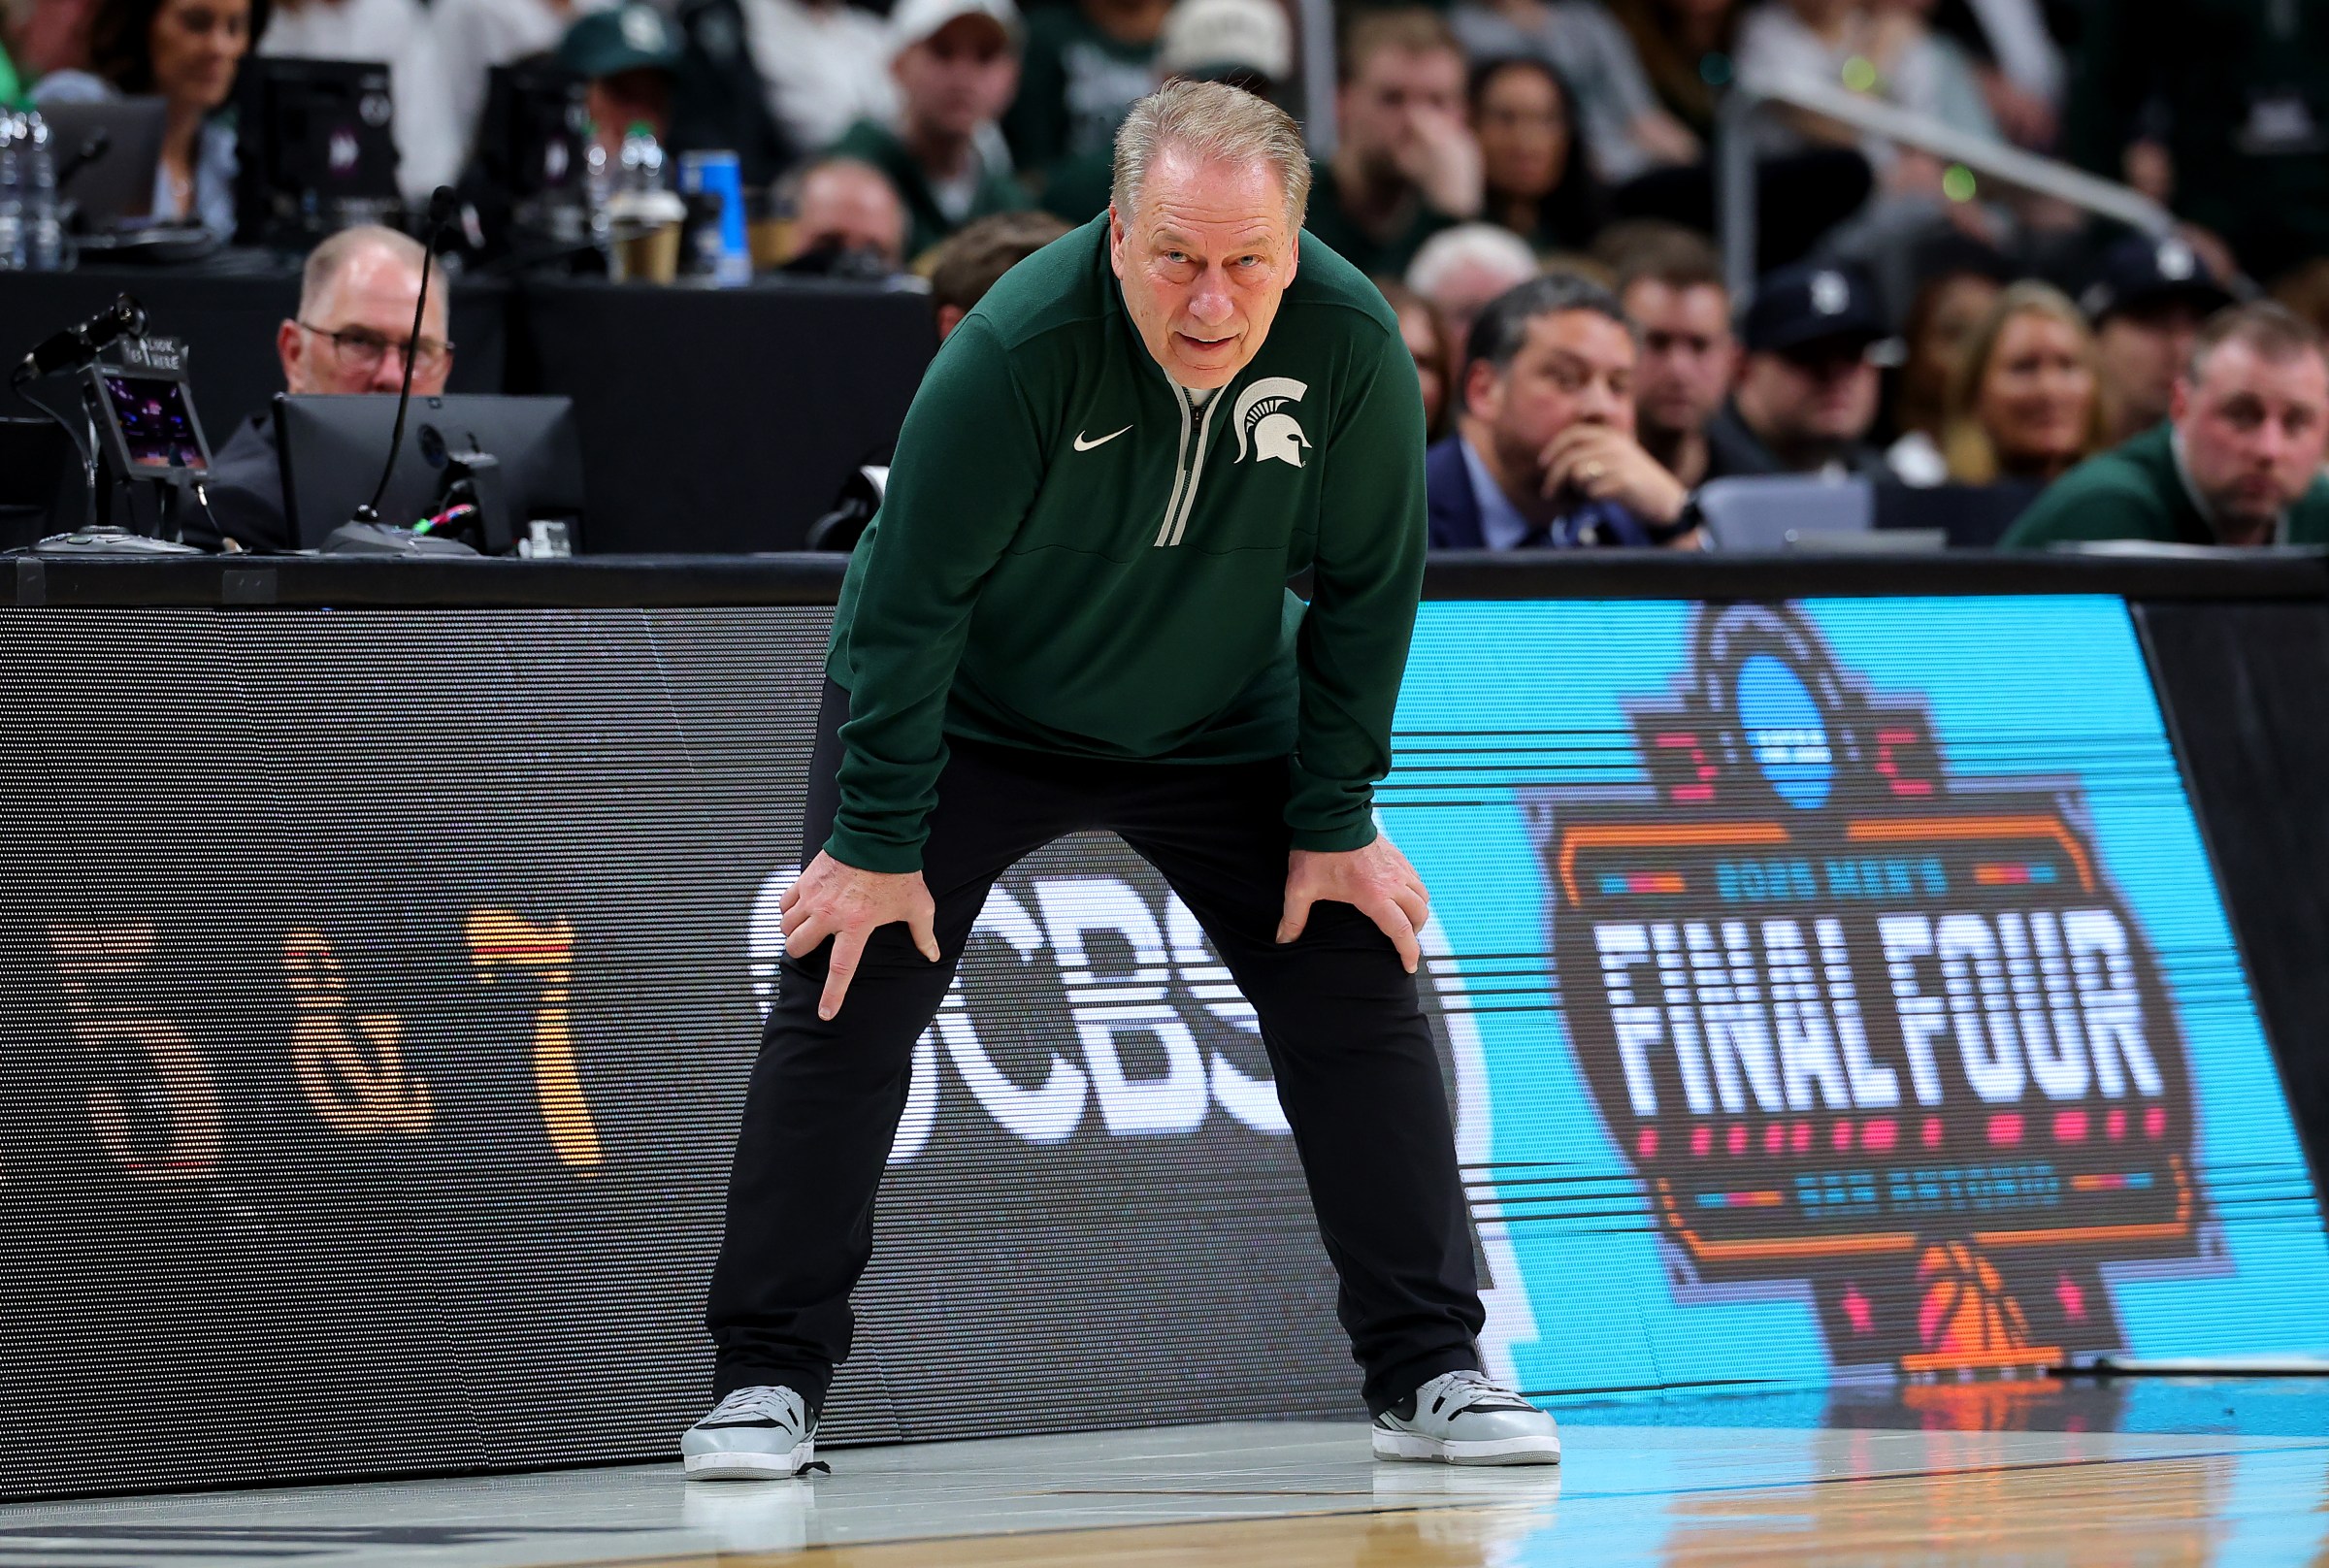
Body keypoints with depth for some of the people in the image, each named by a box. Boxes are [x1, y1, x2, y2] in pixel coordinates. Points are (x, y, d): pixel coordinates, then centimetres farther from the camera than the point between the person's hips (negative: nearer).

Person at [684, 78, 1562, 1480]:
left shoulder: (1350, 344, -24)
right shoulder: (1018, 348, -33)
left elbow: (1366, 589, -10)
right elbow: (913, 598, -25)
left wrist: (1336, 824, -8)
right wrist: (878, 843, -23)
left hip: (1222, 723, 3)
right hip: (970, 716, -3)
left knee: (1361, 1002, -3)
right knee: (843, 1013, -10)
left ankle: (1432, 1373, 6)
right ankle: (768, 1379, 0)